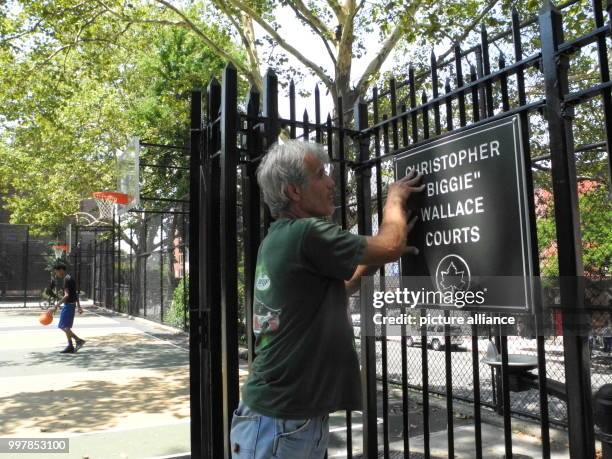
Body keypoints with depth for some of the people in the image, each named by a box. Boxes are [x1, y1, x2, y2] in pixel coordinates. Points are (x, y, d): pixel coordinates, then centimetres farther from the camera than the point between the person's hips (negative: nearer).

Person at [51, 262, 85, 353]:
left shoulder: (67, 279, -15)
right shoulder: (70, 278, 16)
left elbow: (66, 295, -23)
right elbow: (75, 294, 20)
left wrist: (56, 306, -25)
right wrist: (79, 306, 23)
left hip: (68, 305, -10)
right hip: (71, 305, 10)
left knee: (64, 326, -7)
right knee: (65, 326, 11)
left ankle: (78, 340, -8)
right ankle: (70, 346, 12)